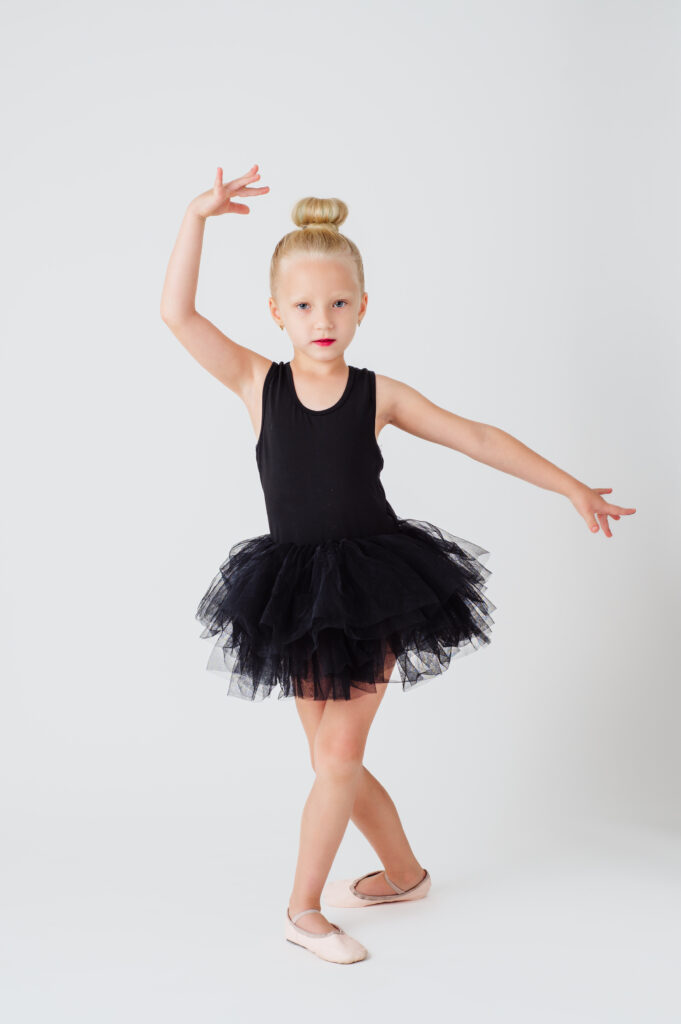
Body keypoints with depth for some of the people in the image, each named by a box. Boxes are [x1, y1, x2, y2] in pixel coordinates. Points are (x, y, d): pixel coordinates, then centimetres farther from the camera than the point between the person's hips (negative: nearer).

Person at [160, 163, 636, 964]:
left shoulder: (379, 395, -3)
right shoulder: (258, 383, -3)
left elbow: (479, 439, 4)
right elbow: (177, 313, -13)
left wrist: (572, 488, 7)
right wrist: (198, 217, -22)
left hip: (374, 587, -1)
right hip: (297, 596, 2)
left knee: (338, 755, -3)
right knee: (332, 760, 11)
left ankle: (305, 907, 14)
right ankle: (403, 873, 35)